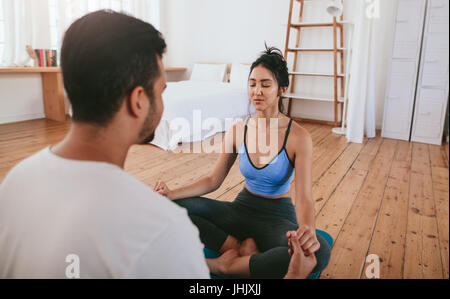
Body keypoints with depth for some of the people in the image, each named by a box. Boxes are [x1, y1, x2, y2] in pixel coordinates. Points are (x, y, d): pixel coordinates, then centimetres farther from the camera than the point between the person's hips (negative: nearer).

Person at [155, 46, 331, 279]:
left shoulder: (298, 137, -16)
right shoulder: (238, 131, -4)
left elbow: (304, 197, -20)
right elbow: (213, 180, 0)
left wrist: (308, 230, -43)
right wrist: (173, 193, -15)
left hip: (278, 216, -2)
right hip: (242, 208, 3)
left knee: (318, 253, -35)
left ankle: (226, 265, -20)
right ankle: (243, 249, -13)